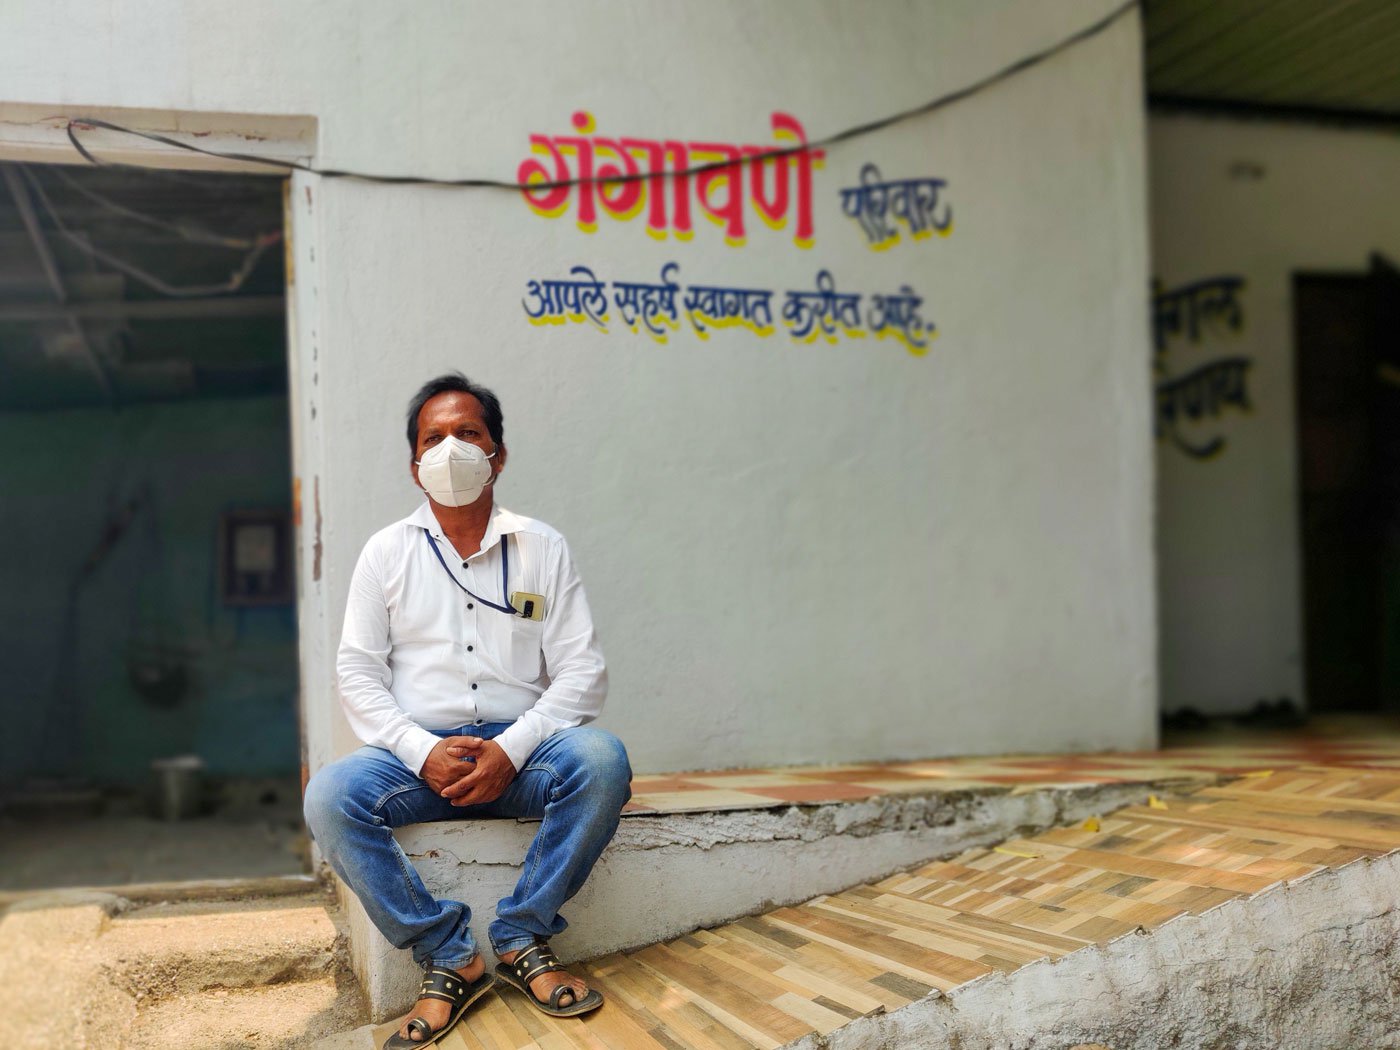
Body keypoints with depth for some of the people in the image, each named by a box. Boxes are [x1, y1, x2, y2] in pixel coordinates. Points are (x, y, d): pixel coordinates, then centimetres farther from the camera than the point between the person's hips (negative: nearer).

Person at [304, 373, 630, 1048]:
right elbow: (358, 671, 3)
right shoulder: (387, 551, 10)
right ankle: (449, 958, -16)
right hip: (417, 751, 1)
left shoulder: (541, 548, 9)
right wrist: (423, 753, -14)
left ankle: (521, 939, -14)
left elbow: (582, 670, 2)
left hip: (519, 749, 0)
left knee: (602, 759, -31)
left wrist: (511, 749, -15)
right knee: (329, 796, -29)